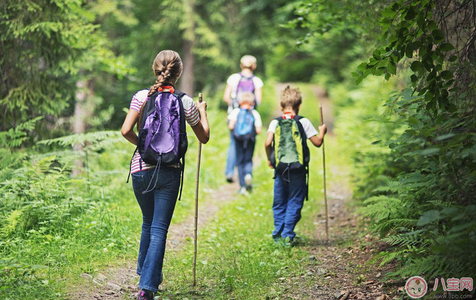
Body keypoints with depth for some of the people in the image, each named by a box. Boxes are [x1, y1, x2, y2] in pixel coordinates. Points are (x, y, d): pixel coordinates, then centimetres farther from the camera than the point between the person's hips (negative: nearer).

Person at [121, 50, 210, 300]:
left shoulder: (142, 97, -3)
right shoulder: (185, 102, -3)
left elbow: (126, 131, -11)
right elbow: (204, 137, 8)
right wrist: (202, 111, 24)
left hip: (141, 169, 2)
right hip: (169, 172, -2)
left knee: (148, 223, 22)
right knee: (159, 229, -1)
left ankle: (145, 274, 37)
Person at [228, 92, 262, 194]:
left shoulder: (236, 112, -1)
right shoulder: (255, 114, 0)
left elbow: (231, 126, -9)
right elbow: (258, 130, -5)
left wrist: (233, 130, 12)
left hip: (238, 139, 0)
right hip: (250, 140, 0)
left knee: (240, 161, 8)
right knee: (248, 160, 14)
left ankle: (242, 186, 4)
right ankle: (248, 174, -19)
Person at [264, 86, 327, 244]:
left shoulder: (275, 122, 1)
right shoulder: (303, 122, -1)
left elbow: (267, 143, -9)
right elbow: (317, 142, 0)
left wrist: (269, 159, 7)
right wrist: (322, 131, 20)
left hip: (280, 169, 2)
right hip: (298, 169, -2)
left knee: (279, 203, 12)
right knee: (294, 202, 5)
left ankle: (278, 234, 11)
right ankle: (288, 235, 0)